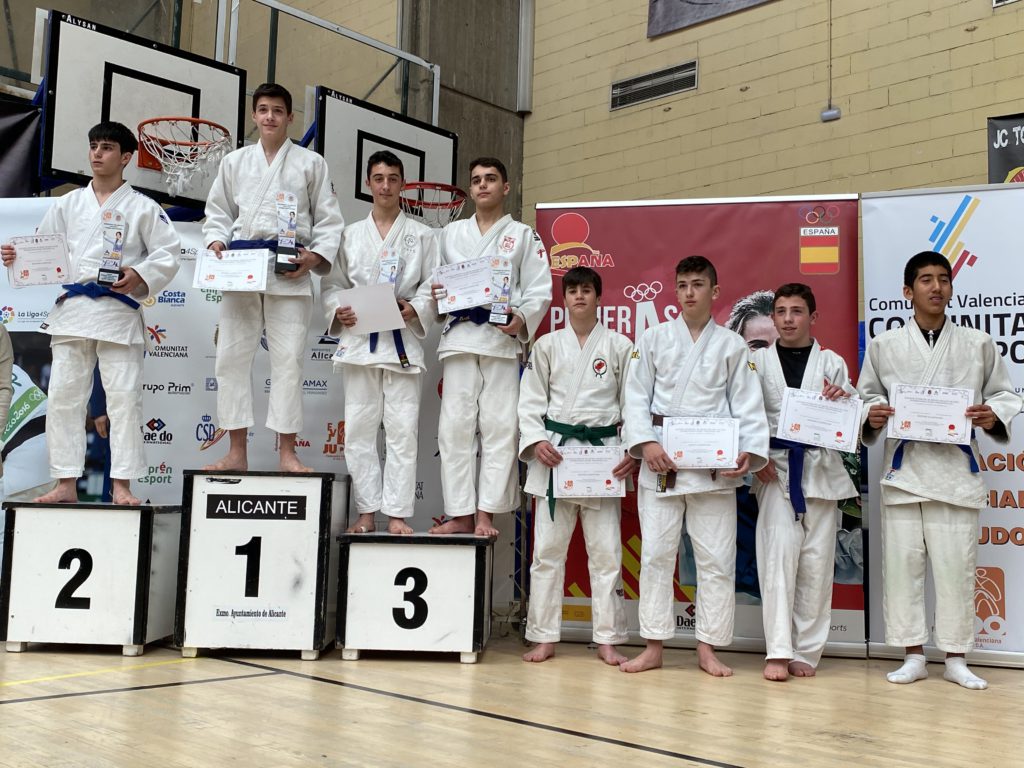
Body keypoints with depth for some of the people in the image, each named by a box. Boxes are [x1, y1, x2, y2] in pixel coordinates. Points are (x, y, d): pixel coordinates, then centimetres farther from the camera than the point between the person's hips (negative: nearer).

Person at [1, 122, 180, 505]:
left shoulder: (142, 207, 3)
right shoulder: (68, 204, 14)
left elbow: (168, 254, -2)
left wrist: (140, 277, -18)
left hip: (118, 311, -4)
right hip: (71, 310, 4)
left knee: (124, 397, -5)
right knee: (63, 396, 3)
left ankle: (122, 485, 1)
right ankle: (66, 484, 11)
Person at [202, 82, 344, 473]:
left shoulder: (311, 163, 10)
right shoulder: (234, 162, 16)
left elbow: (328, 219, 7)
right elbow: (218, 212, 18)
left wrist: (316, 255, -8)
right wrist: (217, 243, -1)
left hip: (289, 273, -2)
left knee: (288, 359, -5)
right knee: (232, 356, 0)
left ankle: (287, 452, 1)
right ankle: (237, 452, 7)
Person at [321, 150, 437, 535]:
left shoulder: (422, 236, 9)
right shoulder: (351, 235, 14)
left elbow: (434, 287, 5)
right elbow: (332, 284, 13)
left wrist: (414, 309, -14)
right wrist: (338, 311, -7)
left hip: (402, 340, -2)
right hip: (358, 339, 2)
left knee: (402, 430, -4)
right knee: (359, 428, 1)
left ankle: (397, 514, 1)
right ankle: (367, 512, 8)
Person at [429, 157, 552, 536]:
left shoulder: (523, 236, 11)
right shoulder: (451, 233, 18)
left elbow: (539, 291, 3)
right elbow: (435, 280, 18)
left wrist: (521, 319, -15)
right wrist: (434, 294, -5)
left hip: (502, 339, -2)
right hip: (459, 337, 2)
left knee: (499, 428, -5)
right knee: (455, 427, -2)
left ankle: (486, 515, -1)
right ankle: (461, 515, 4)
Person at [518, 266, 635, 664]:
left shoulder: (620, 346, 5)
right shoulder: (547, 345, 7)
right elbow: (530, 401, 6)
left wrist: (632, 451, -8)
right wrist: (536, 441, -9)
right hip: (554, 452, 1)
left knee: (605, 551, 2)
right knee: (548, 549, 3)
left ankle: (607, 639, 13)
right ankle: (544, 637, 13)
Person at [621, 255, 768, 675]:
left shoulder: (732, 345, 8)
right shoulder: (654, 338, 8)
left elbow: (747, 405, 3)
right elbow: (637, 396, 3)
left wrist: (749, 452, -12)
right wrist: (646, 443, -11)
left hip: (714, 465, 0)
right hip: (660, 461, 0)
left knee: (716, 558, 2)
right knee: (655, 553, 3)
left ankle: (708, 648, 15)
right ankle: (653, 647, 13)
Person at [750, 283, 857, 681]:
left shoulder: (832, 363, 8)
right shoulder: (758, 361, 6)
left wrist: (841, 402, -14)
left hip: (820, 467, 1)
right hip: (774, 468, -1)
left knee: (816, 561, 2)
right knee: (779, 554, -11)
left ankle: (806, 651, 12)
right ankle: (778, 652, -8)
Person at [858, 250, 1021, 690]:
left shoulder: (978, 344, 7)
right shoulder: (884, 345, 7)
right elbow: (866, 397, 11)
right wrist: (872, 416, -10)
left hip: (956, 468, 0)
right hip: (903, 467, 0)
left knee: (956, 564, 2)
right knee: (902, 562, 3)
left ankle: (955, 660, 16)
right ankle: (913, 657, 16)